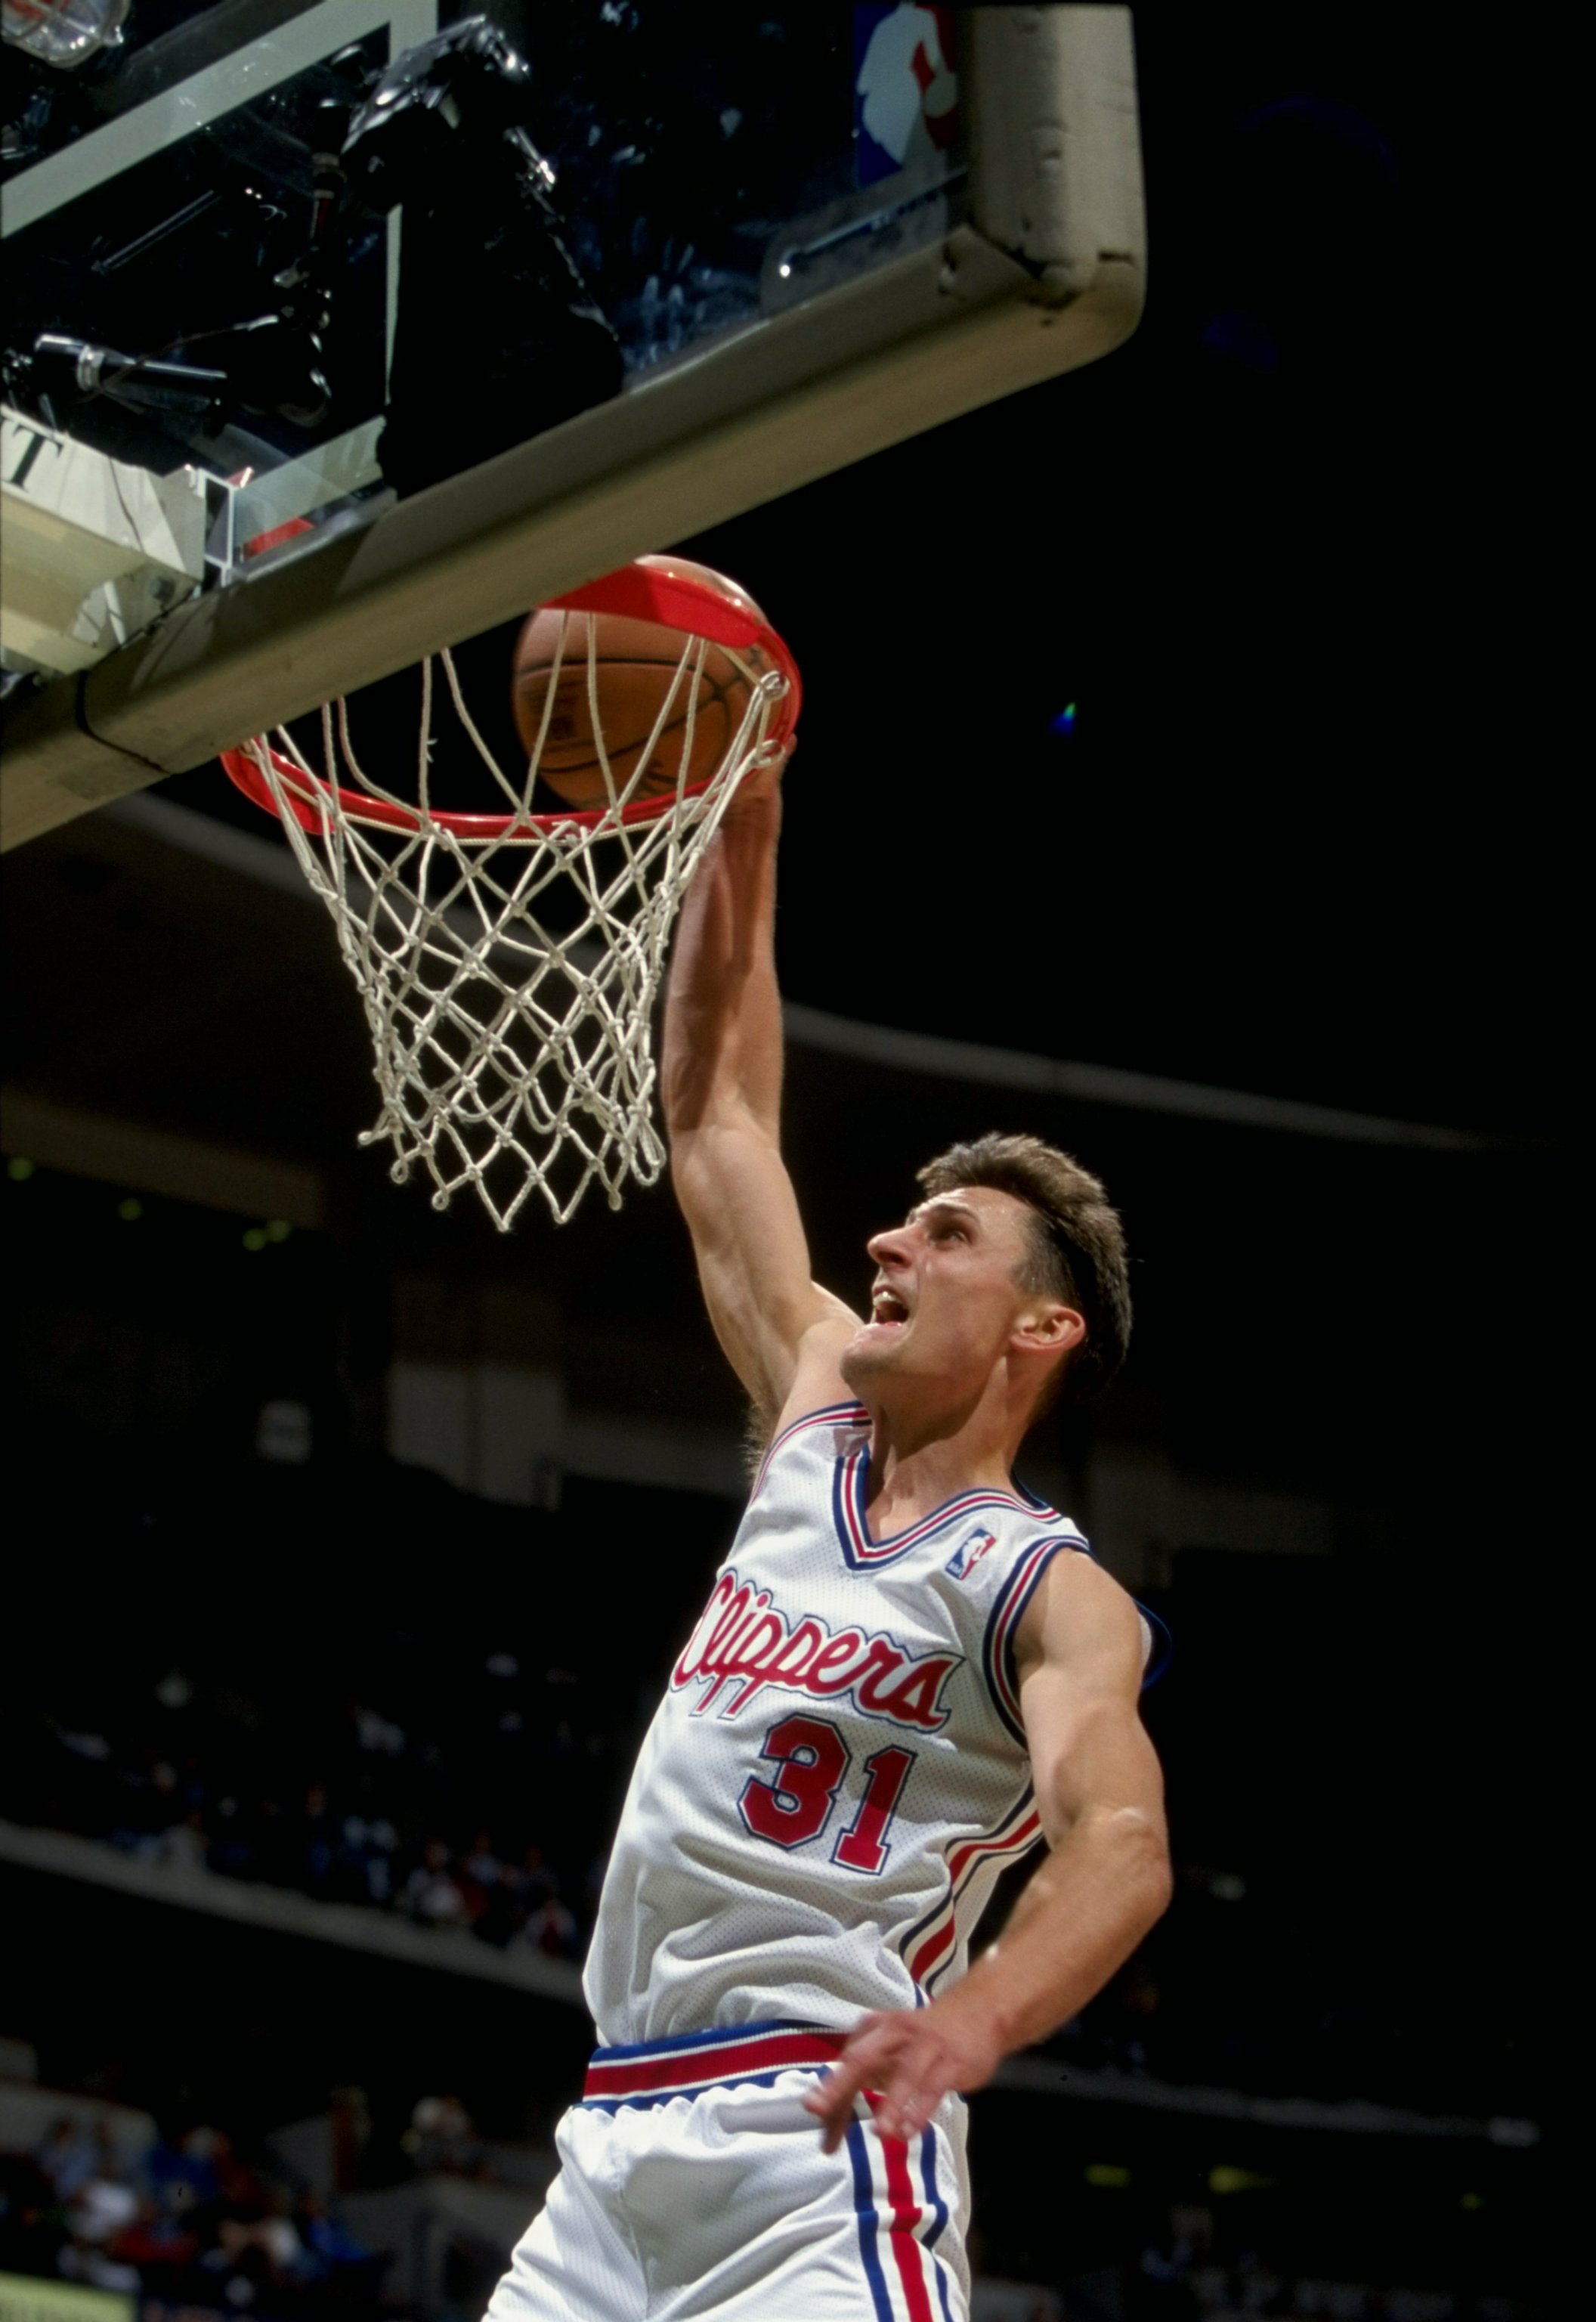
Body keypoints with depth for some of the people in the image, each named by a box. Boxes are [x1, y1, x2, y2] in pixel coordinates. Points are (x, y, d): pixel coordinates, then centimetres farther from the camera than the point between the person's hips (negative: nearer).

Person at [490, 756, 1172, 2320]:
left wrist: (973, 2017, -42)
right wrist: (740, 823, 19)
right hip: (619, 2144, 7)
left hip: (816, 2144, -7)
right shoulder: (819, 1416, 17)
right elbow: (716, 1114, 23)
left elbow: (1121, 1844, -22)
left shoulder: (1051, 1592, -4)